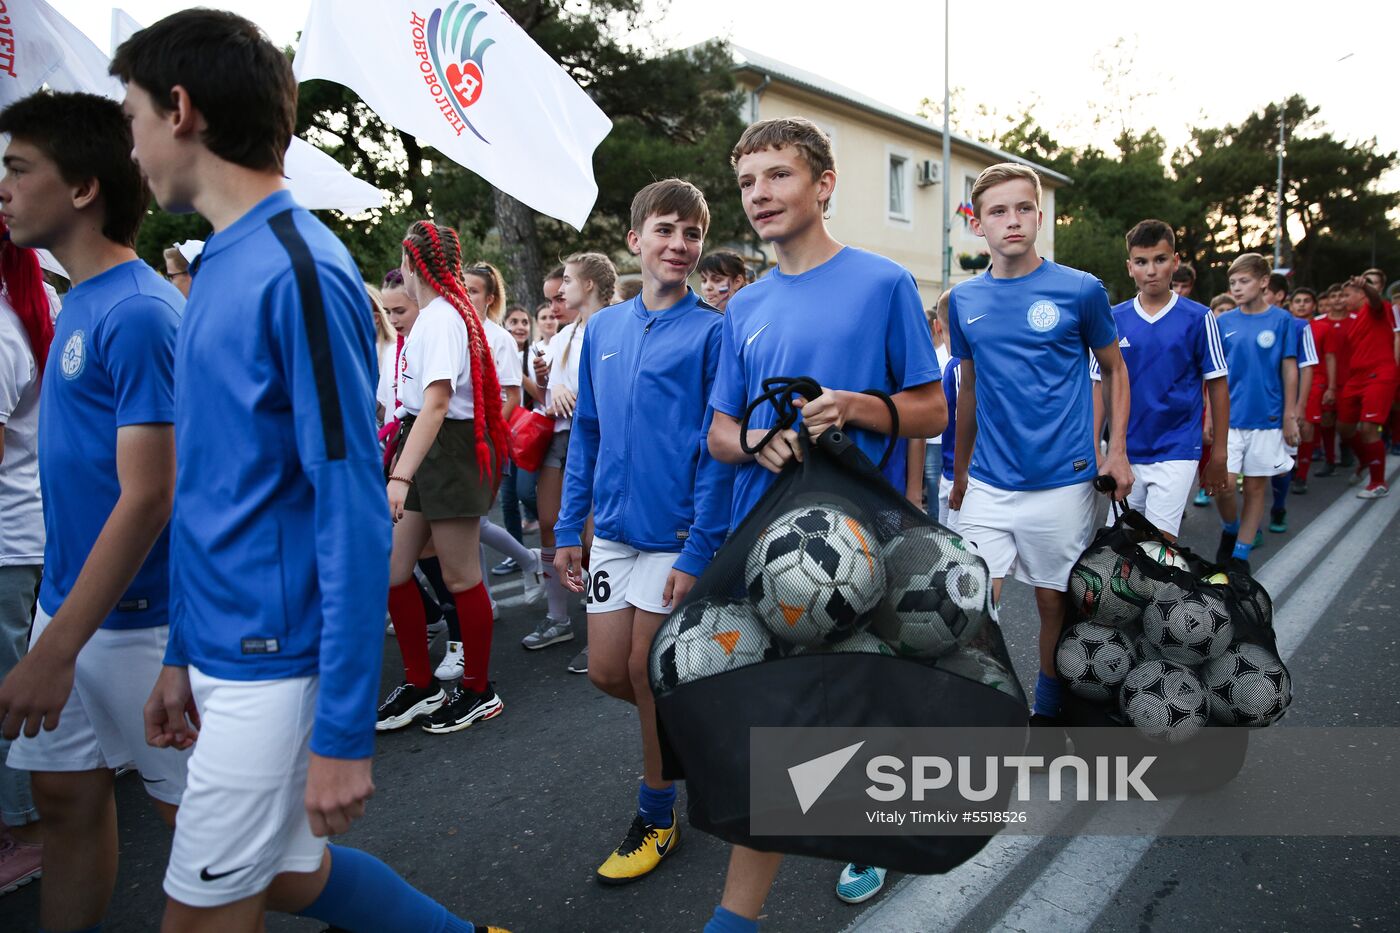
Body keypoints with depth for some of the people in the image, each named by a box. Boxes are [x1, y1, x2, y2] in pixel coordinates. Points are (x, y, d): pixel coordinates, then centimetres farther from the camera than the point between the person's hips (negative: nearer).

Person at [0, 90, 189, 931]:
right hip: (68, 600, 8)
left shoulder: (138, 311, -19)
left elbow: (147, 497, -23)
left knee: (191, 802, 7)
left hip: (136, 613, -8)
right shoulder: (76, 303, 9)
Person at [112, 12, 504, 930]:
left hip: (277, 660, -8)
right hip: (226, 647, 8)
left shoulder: (299, 270, -17)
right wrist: (184, 654, 18)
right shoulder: (221, 264, 10)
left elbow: (354, 514, -21)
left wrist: (344, 731, -20)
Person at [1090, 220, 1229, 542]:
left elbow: (1218, 385, 2)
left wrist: (1219, 452, 2)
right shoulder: (1114, 319, 2)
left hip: (1176, 451, -2)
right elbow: (1101, 386, 4)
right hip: (1125, 452, 2)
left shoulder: (1198, 318, -2)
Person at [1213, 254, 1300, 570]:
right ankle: (1230, 530, 22)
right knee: (1223, 484, -8)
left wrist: (1290, 416, 0)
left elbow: (1289, 369, 1)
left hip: (1267, 418, -1)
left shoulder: (1281, 320, -2)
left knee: (1255, 487, 7)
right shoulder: (1223, 323, 3)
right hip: (1229, 417, 1)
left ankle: (1241, 554, 18)